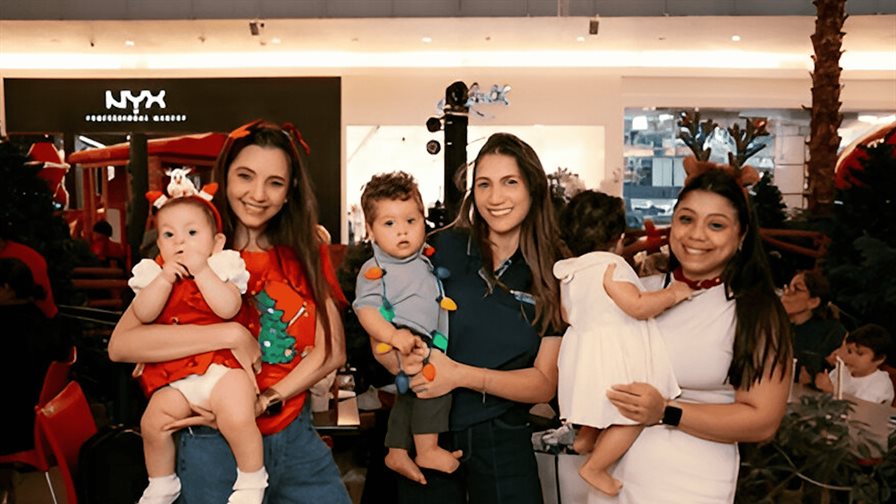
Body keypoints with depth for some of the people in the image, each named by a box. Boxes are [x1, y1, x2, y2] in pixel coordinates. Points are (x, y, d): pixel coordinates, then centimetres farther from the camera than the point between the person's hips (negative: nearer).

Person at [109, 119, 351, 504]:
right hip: (216, 446, -3)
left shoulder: (304, 255, 4)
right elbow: (120, 345, -18)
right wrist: (231, 335, -24)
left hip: (295, 437, 3)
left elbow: (332, 350, -2)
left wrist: (265, 400, -15)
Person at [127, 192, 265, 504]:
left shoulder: (221, 267, 1)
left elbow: (228, 308, -16)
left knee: (238, 417, -25)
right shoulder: (154, 273, 10)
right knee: (153, 421, -10)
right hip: (174, 376, 4)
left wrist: (201, 270, -18)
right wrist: (165, 278, -16)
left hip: (221, 365, -4)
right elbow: (143, 314, -6)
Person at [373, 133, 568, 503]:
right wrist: (413, 367, -26)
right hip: (428, 432, 0)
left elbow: (545, 384, -6)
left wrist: (462, 375, -20)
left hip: (503, 441, 1)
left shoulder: (555, 275, -4)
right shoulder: (441, 250, -8)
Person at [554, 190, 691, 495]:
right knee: (632, 417, 2)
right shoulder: (611, 266, -19)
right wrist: (673, 294, -11)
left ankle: (585, 438, 40)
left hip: (584, 352, 9)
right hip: (613, 359, -9)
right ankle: (594, 468, 8)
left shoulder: (568, 272, 6)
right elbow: (638, 307, -24)